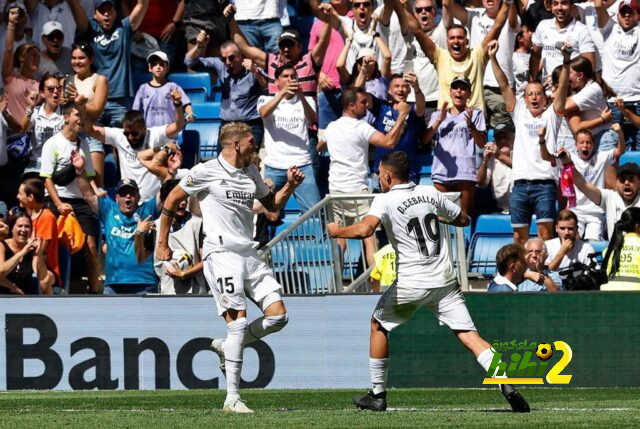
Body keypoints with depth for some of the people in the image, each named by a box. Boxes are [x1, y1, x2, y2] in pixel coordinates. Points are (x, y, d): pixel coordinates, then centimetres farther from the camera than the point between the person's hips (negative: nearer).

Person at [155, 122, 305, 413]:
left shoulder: (251, 172, 16)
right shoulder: (207, 172, -3)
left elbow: (272, 204, 29)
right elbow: (171, 202, 5)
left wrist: (290, 185, 10)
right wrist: (162, 244, 7)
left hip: (249, 255, 7)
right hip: (221, 254, -7)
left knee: (278, 316, -3)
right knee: (239, 320, -16)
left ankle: (226, 346, 19)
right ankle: (232, 397, -14)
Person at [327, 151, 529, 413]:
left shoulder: (385, 201, -8)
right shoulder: (431, 194, 9)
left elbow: (365, 229, -25)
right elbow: (463, 220, 21)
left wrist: (337, 231, -8)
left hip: (411, 283, -4)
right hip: (445, 280, 4)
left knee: (379, 324, 20)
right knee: (467, 333, -3)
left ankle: (378, 394, 22)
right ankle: (506, 384, -23)